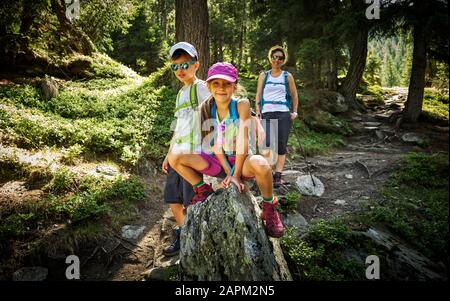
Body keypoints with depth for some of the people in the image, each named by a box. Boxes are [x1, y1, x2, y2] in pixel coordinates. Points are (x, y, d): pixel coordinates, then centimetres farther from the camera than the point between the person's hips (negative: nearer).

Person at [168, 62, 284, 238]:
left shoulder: (241, 105, -14)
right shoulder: (206, 108, -5)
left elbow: (243, 140, -19)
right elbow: (215, 144, -8)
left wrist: (236, 174, -22)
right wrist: (228, 172, -17)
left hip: (240, 161, -3)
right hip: (217, 162, 4)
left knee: (260, 164, -39)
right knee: (174, 158, -12)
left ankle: (269, 208, -9)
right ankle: (203, 190, 12)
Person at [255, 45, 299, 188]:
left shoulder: (287, 76, 12)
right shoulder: (264, 75, 14)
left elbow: (294, 95, 16)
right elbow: (258, 94, 11)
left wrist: (294, 112, 8)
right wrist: (257, 111, 0)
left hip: (284, 114, 0)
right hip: (267, 113, 0)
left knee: (281, 145, -2)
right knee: (267, 143, -15)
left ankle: (278, 176, 2)